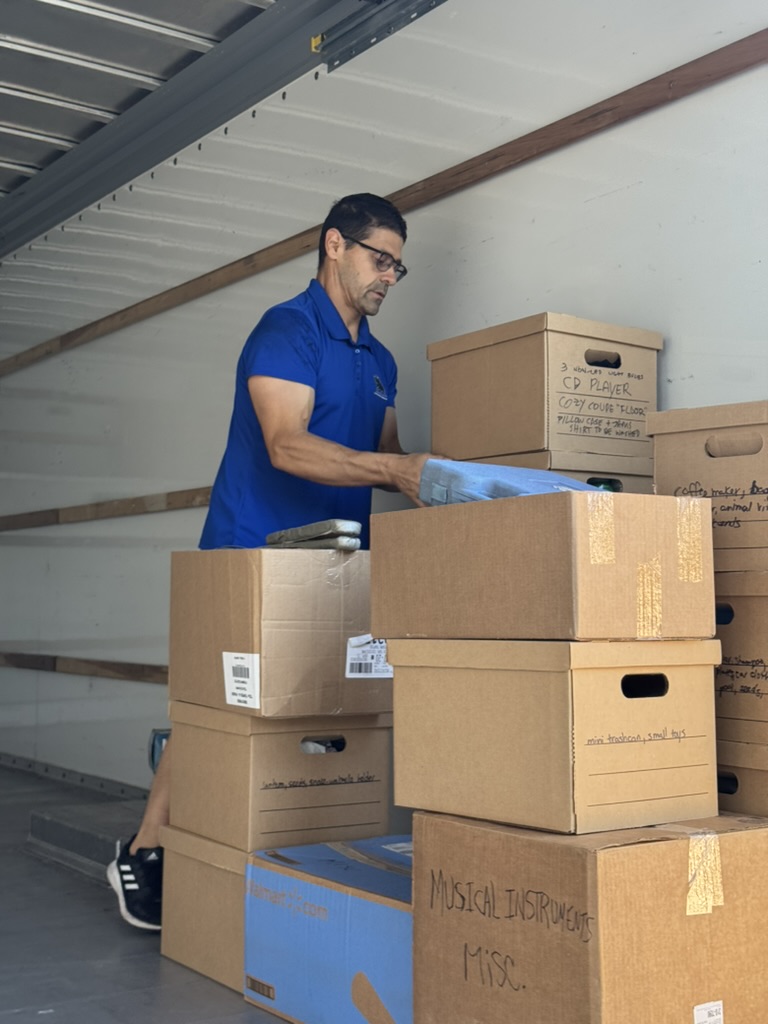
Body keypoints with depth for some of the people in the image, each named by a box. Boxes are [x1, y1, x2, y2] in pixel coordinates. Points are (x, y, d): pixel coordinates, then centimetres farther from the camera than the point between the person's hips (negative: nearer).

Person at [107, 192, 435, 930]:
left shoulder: (380, 362, 17)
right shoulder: (286, 331, -9)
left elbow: (385, 460, 18)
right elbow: (288, 445, -23)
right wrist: (395, 469, -30)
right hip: (254, 554, -7)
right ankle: (144, 853, 12)